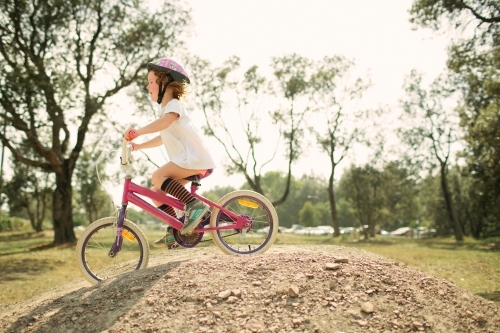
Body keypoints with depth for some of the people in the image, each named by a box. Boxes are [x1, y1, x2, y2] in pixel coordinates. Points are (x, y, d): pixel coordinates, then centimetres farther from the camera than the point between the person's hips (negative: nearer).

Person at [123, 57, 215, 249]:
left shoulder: (174, 105, -9)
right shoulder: (165, 108, 21)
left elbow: (165, 121, -33)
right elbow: (163, 138, 32)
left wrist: (138, 131, -44)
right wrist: (139, 146, 24)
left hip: (196, 159, -10)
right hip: (189, 161, 10)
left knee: (158, 176, -24)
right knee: (157, 192, 6)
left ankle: (195, 205, -22)